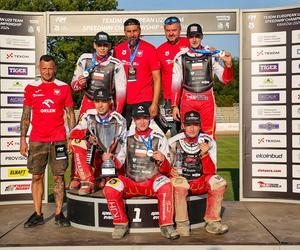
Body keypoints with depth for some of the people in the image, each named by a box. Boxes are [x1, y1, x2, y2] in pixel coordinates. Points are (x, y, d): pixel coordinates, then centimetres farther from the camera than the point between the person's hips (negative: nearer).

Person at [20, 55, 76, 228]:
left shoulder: (64, 88, 5)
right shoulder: (31, 88, 8)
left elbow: (70, 114, 8)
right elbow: (26, 115, 9)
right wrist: (23, 139, 3)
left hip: (58, 140, -1)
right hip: (37, 140, 1)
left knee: (59, 176, 2)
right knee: (37, 176, 4)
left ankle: (59, 214, 11)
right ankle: (38, 215, 14)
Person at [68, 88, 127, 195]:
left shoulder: (118, 120, -8)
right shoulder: (88, 116, 0)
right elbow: (73, 133, -11)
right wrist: (85, 134, -33)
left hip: (110, 157, -1)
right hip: (92, 154, 2)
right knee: (76, 142, -25)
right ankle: (88, 181, -22)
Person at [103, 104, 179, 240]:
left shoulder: (159, 138, 3)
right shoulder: (126, 138, 7)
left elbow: (166, 170, 1)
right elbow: (118, 164, 8)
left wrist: (162, 160, -21)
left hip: (152, 182, -1)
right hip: (130, 183, 1)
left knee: (166, 185, -32)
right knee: (110, 188, -25)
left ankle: (166, 225, -16)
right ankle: (121, 224, -3)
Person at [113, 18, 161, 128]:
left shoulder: (150, 49, 0)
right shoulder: (117, 49, 8)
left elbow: (156, 78, -2)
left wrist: (155, 103, -9)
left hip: (144, 102, -3)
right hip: (123, 102, 3)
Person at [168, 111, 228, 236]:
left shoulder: (208, 142, -4)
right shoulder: (174, 142, -6)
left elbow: (210, 172, -10)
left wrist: (204, 154, -26)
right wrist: (169, 170, -19)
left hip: (200, 183, 2)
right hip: (180, 178, -2)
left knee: (218, 182, -24)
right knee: (179, 183, -35)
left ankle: (212, 222, -9)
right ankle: (182, 224, -18)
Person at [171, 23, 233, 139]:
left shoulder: (212, 55, 4)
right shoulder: (180, 57, 5)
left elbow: (225, 79, 4)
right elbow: (176, 83, 8)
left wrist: (228, 65, -15)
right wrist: (174, 105, 3)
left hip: (207, 100, 0)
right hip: (187, 100, 0)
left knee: (209, 136, -1)